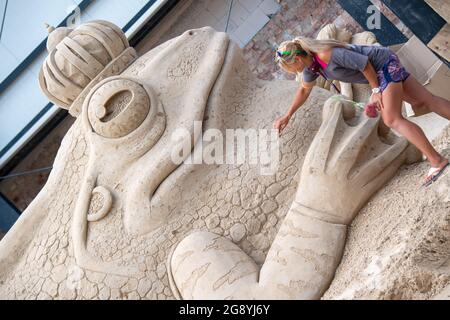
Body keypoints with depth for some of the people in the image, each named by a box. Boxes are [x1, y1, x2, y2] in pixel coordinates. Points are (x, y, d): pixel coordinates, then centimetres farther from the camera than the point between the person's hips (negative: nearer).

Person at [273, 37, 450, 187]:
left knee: (392, 119, -18)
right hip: (380, 70, 9)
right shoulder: (310, 63, -1)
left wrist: (376, 90, -15)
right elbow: (304, 89, 15)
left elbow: (364, 63, -24)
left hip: (385, 62, -9)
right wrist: (287, 116, 14)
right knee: (423, 101, 8)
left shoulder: (327, 55, -30)